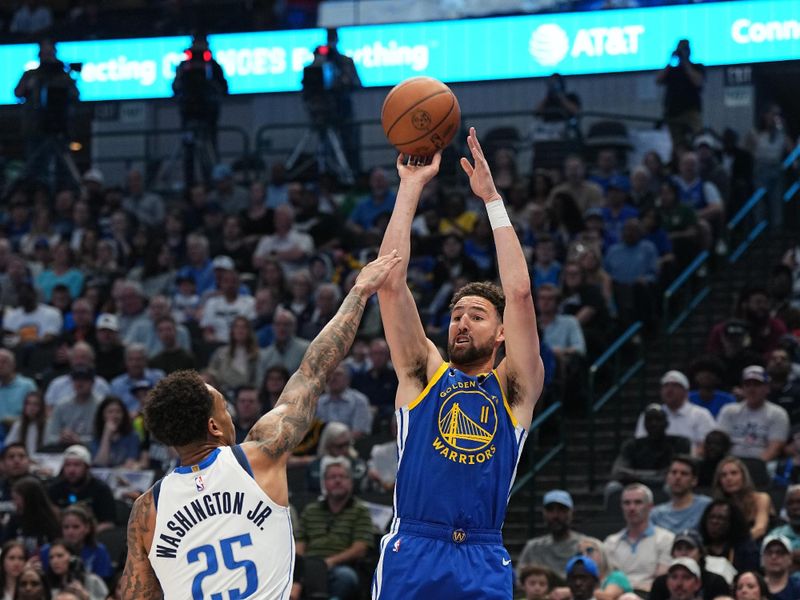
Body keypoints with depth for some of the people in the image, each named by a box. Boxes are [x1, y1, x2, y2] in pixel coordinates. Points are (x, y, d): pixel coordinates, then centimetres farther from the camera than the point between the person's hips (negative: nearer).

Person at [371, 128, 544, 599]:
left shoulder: (514, 387, 11)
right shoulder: (423, 374, 13)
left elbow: (519, 293, 0)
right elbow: (392, 282, 5)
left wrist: (492, 198, 1)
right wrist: (411, 189, 5)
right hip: (411, 555, 0)